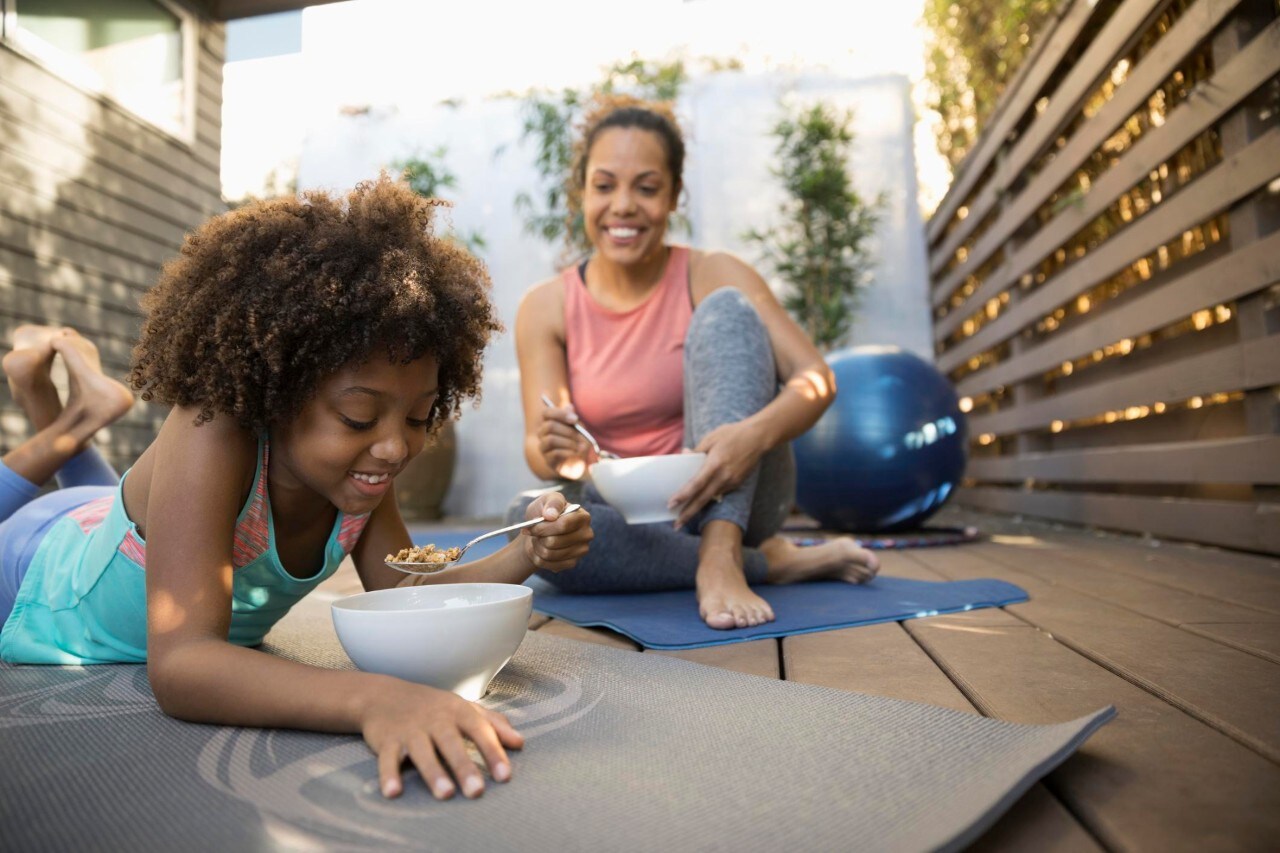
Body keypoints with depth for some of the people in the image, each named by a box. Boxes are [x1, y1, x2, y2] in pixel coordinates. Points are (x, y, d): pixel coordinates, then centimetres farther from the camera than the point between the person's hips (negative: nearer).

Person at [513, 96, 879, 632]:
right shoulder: (546, 307, -2)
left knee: (726, 309, -20)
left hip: (730, 500, -1)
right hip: (628, 516, 2)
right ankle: (772, 561, -19)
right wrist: (555, 454, -34)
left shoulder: (713, 278, -6)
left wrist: (755, 434, -39)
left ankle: (722, 553, -31)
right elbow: (539, 444, -9)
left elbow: (816, 378, -18)